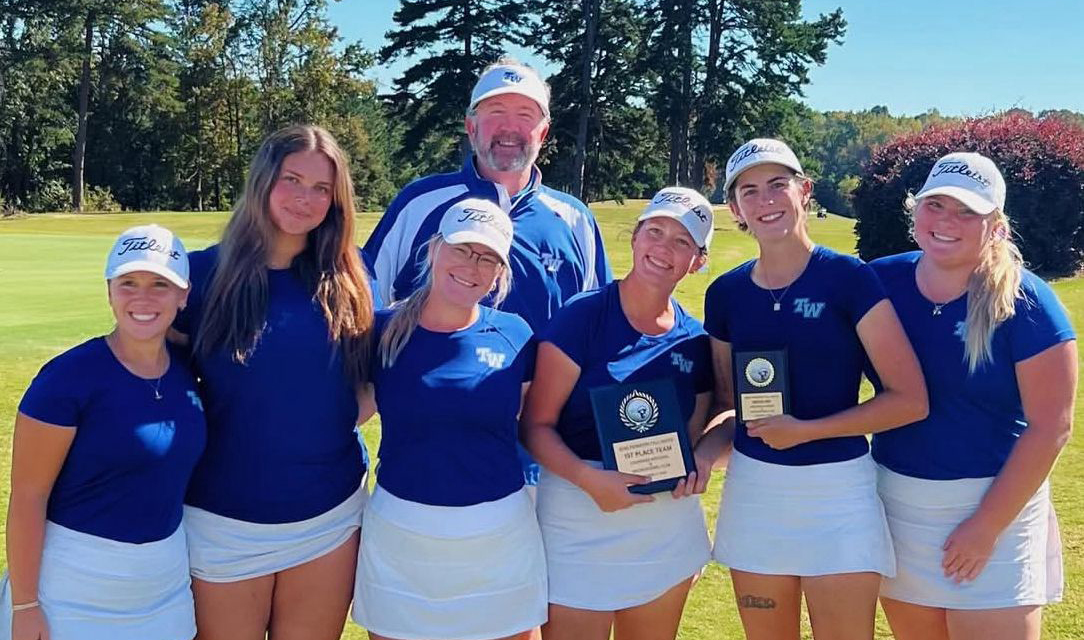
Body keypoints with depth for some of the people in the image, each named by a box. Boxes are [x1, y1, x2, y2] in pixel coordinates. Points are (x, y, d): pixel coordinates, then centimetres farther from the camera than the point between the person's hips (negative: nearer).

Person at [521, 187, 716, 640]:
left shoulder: (695, 341, 3)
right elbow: (537, 425, -11)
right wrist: (589, 478, -25)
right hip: (580, 524, -4)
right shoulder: (582, 316, -10)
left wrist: (699, 464, -7)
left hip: (668, 524, 5)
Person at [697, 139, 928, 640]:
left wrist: (805, 430, -15)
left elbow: (910, 400, -11)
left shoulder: (848, 278, -9)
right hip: (752, 489, 4)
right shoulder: (725, 293, 3)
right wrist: (701, 453, -7)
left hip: (838, 490, -4)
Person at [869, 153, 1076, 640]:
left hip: (995, 504, -3)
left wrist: (987, 526, -14)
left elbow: (1049, 427, -12)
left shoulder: (1024, 302, -11)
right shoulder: (881, 281, -2)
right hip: (896, 505, 4)